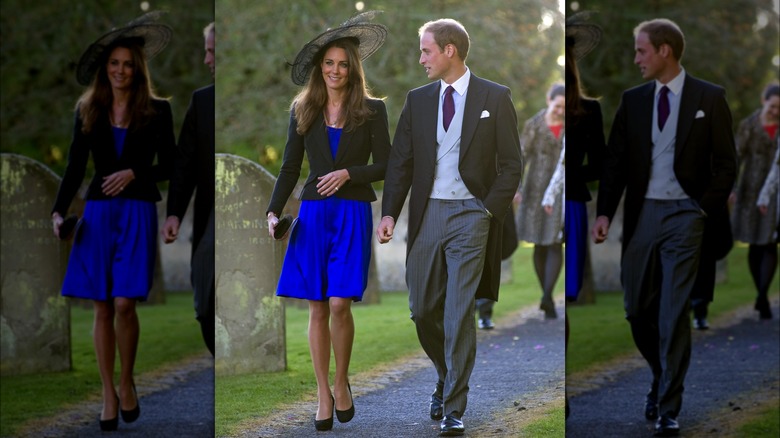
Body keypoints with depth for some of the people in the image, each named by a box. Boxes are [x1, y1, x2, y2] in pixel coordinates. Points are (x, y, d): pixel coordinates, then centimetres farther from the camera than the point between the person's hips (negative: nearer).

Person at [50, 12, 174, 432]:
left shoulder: (157, 111, 3)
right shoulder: (88, 111, 9)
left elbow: (168, 166, 4)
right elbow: (75, 167, 8)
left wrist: (134, 173, -13)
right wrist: (59, 211, -4)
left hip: (137, 212, -2)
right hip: (98, 212, 2)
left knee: (124, 303, -12)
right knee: (102, 307, 1)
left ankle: (126, 383, 10)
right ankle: (108, 395, 10)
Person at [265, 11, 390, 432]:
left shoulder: (372, 110, 3)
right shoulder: (302, 110, 9)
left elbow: (385, 165, 3)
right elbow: (289, 168, 9)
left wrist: (349, 173, -12)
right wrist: (274, 211, -3)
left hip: (352, 213, -2)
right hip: (313, 213, 2)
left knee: (339, 303, -13)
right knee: (317, 308, 1)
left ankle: (341, 382, 9)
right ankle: (323, 394, 9)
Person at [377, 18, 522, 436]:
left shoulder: (494, 98, 0)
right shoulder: (417, 100, 10)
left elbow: (511, 163, 1)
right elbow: (400, 161, 8)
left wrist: (490, 211, -9)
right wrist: (389, 213, -3)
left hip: (470, 214, -4)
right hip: (427, 213, 4)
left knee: (459, 312, -8)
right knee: (423, 310, 6)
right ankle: (447, 379, 31)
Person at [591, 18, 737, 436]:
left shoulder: (709, 97, -1)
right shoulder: (633, 100, 8)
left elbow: (726, 162, 1)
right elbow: (616, 161, 6)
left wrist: (705, 209, -8)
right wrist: (604, 212, -5)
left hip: (683, 214, -4)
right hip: (642, 213, 4)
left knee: (674, 312, -8)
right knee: (637, 309, 7)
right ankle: (662, 379, 31)